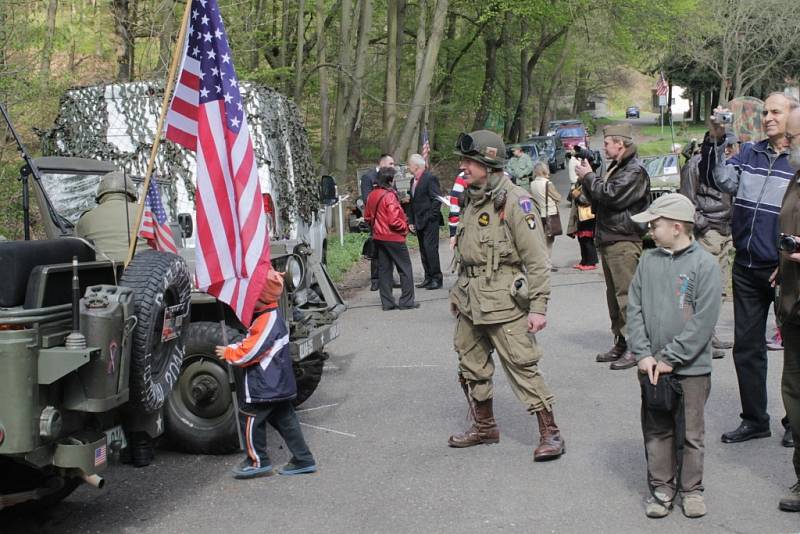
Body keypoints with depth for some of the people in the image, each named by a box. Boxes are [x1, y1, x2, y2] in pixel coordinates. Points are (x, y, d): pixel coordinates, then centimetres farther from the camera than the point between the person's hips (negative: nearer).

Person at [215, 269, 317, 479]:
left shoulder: (268, 320, -22)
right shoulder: (271, 315, 11)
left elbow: (250, 352, -23)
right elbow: (251, 343, 20)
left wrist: (228, 353, -8)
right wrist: (233, 349, 8)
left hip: (264, 386, -10)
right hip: (279, 385, 10)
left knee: (249, 419, 2)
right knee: (285, 420, 13)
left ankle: (257, 461, 11)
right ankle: (303, 460, 16)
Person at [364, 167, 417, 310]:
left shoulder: (372, 195, 5)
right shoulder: (389, 196, -19)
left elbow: (367, 216, 13)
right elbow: (394, 220, -22)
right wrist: (405, 226, -6)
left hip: (379, 237, 8)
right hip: (393, 238, -8)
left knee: (384, 269, 12)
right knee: (405, 269, 4)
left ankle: (387, 302, 13)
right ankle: (406, 301, 6)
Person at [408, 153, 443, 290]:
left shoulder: (430, 178, -12)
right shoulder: (414, 181, 15)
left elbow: (437, 199, -16)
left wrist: (430, 218, -16)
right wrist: (411, 221, 12)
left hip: (430, 222, -9)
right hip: (419, 222, 9)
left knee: (431, 249, -10)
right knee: (423, 251, 10)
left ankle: (436, 278, -4)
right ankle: (428, 278, 16)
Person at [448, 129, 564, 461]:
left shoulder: (514, 201, -14)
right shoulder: (472, 200, 11)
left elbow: (536, 259, -16)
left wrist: (538, 306, -19)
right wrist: (458, 291, 23)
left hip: (503, 304, -8)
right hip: (470, 303, 8)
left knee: (522, 367, -5)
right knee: (471, 367, 15)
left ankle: (550, 433, 4)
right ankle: (484, 427, 30)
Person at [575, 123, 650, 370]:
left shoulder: (635, 171, -10)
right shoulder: (614, 168, 20)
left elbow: (612, 195, -22)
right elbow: (597, 200, 22)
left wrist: (589, 177, -9)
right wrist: (586, 180, 7)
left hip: (625, 242, -10)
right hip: (608, 240, 10)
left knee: (626, 295, -11)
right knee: (614, 294, 12)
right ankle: (620, 343, 19)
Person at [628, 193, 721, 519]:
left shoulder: (704, 264, -10)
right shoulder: (648, 262, 3)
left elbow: (703, 321, -13)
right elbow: (634, 310, 4)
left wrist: (669, 358, -15)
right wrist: (643, 355, -8)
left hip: (691, 368, -3)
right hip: (652, 367, 4)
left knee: (691, 433, 8)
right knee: (656, 431, 10)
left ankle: (691, 489, 22)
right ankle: (661, 488, 22)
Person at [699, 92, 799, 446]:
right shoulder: (749, 152, 9)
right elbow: (721, 181, -3)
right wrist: (715, 141, -15)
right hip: (747, 267, 5)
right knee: (746, 346, 11)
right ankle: (754, 419, 23)